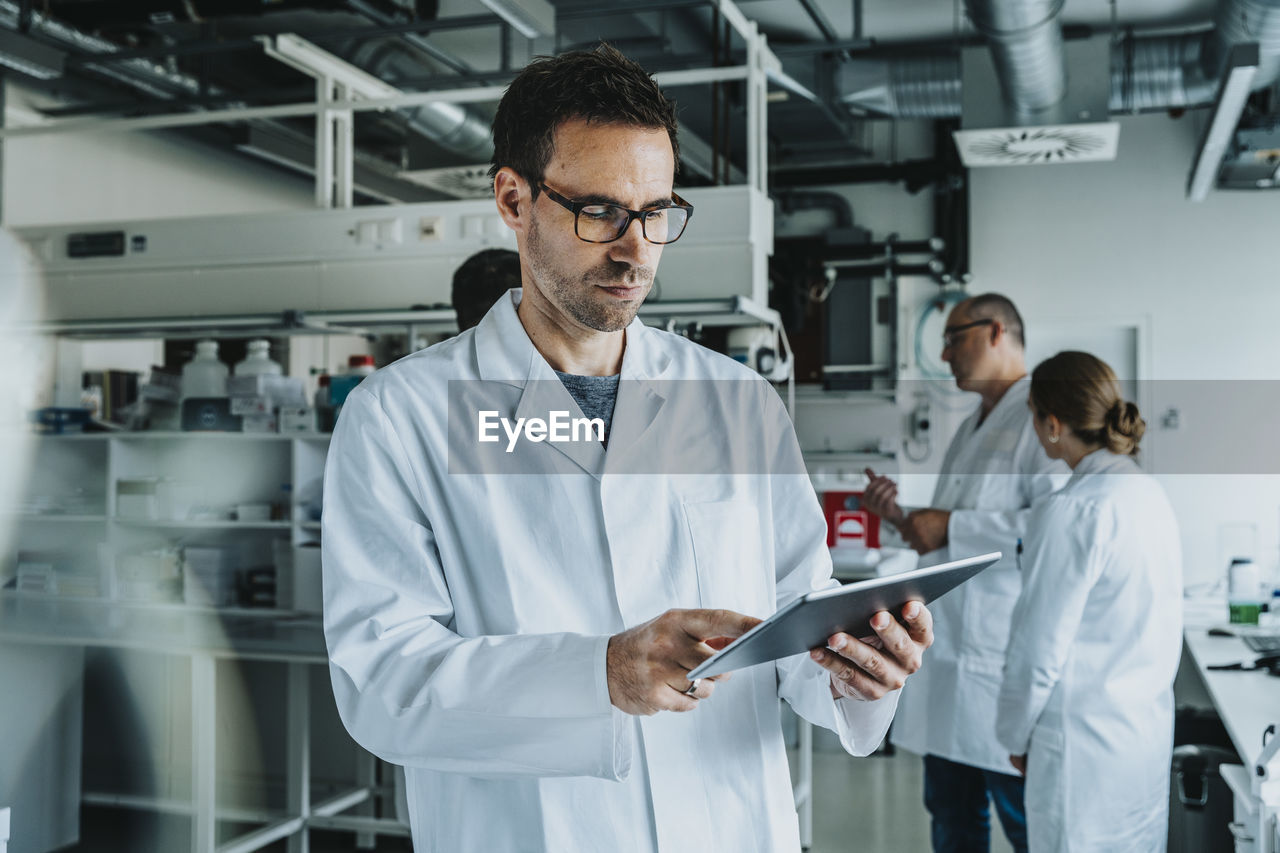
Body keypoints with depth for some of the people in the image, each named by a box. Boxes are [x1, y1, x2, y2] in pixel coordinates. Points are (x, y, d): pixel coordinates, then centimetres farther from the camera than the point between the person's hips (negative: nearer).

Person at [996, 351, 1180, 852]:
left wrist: (1015, 736, -4)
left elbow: (1041, 647, -17)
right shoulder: (1151, 493, 3)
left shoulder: (1070, 513, -22)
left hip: (1086, 740, -8)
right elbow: (1166, 625, 11)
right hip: (1152, 727, 8)